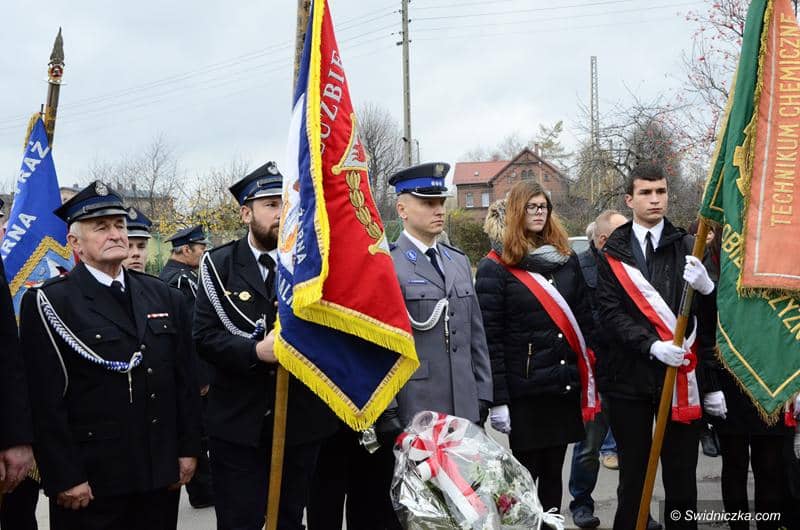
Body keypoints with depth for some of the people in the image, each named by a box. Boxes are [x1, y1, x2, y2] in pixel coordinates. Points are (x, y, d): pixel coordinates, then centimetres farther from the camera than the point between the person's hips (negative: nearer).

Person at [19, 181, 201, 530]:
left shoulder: (164, 296, 9)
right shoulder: (49, 303, -8)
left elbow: (184, 378, 11)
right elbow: (46, 401, -11)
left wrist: (188, 448, 9)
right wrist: (64, 478, -13)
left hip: (156, 475, 5)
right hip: (89, 481, -5)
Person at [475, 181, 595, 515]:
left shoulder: (567, 259, 10)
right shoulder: (495, 268, -5)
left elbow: (584, 319, 12)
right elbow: (489, 337, -10)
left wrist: (592, 375, 5)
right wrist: (498, 399, -14)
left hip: (566, 386, 5)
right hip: (525, 390, -4)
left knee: (554, 470, 13)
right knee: (525, 472, 3)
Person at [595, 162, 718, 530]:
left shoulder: (687, 247, 8)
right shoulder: (613, 253, 6)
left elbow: (712, 314, 3)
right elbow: (610, 312, -3)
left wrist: (706, 286, -19)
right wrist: (651, 345, -18)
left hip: (680, 374, 0)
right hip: (629, 375, 0)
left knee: (681, 476, 6)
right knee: (632, 475, 10)